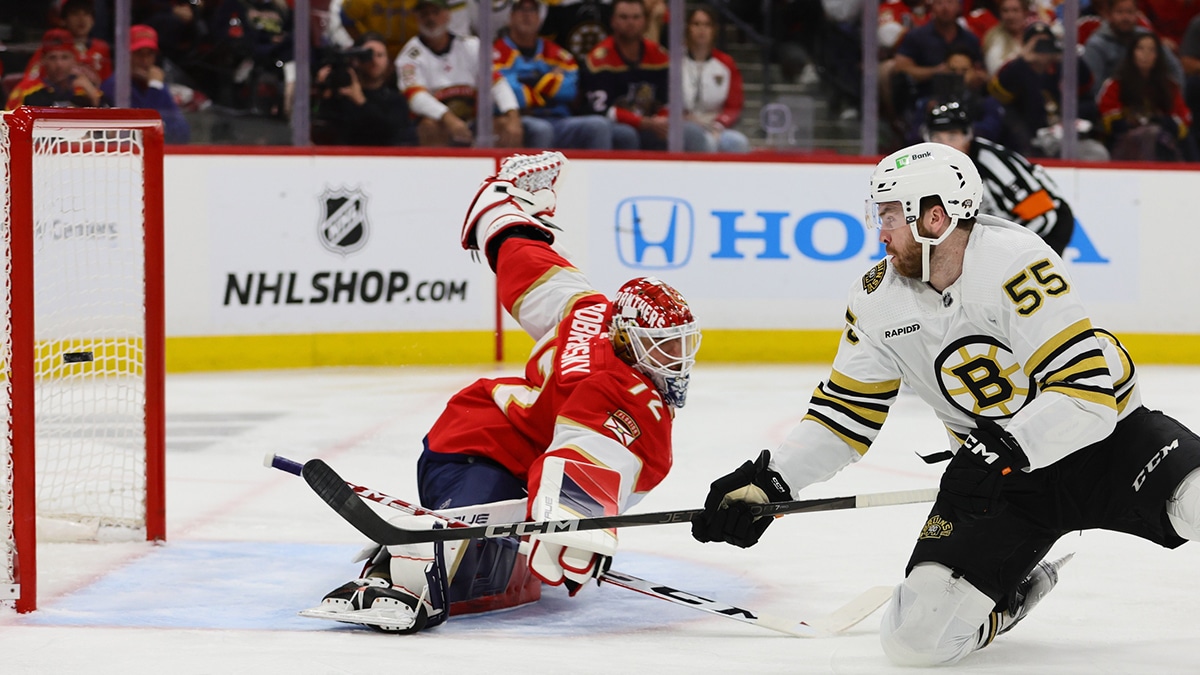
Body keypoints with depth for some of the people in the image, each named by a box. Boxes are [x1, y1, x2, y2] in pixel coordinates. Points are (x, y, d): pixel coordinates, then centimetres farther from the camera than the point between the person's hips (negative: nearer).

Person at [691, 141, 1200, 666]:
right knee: (915, 636, -11)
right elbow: (846, 413, 6)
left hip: (1101, 439, -5)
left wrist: (1003, 449, -37)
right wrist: (767, 482, -5)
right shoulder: (879, 302, -4)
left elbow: (1086, 392, -28)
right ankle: (1009, 594, 21)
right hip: (999, 470, 5)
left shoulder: (1016, 263, -23)